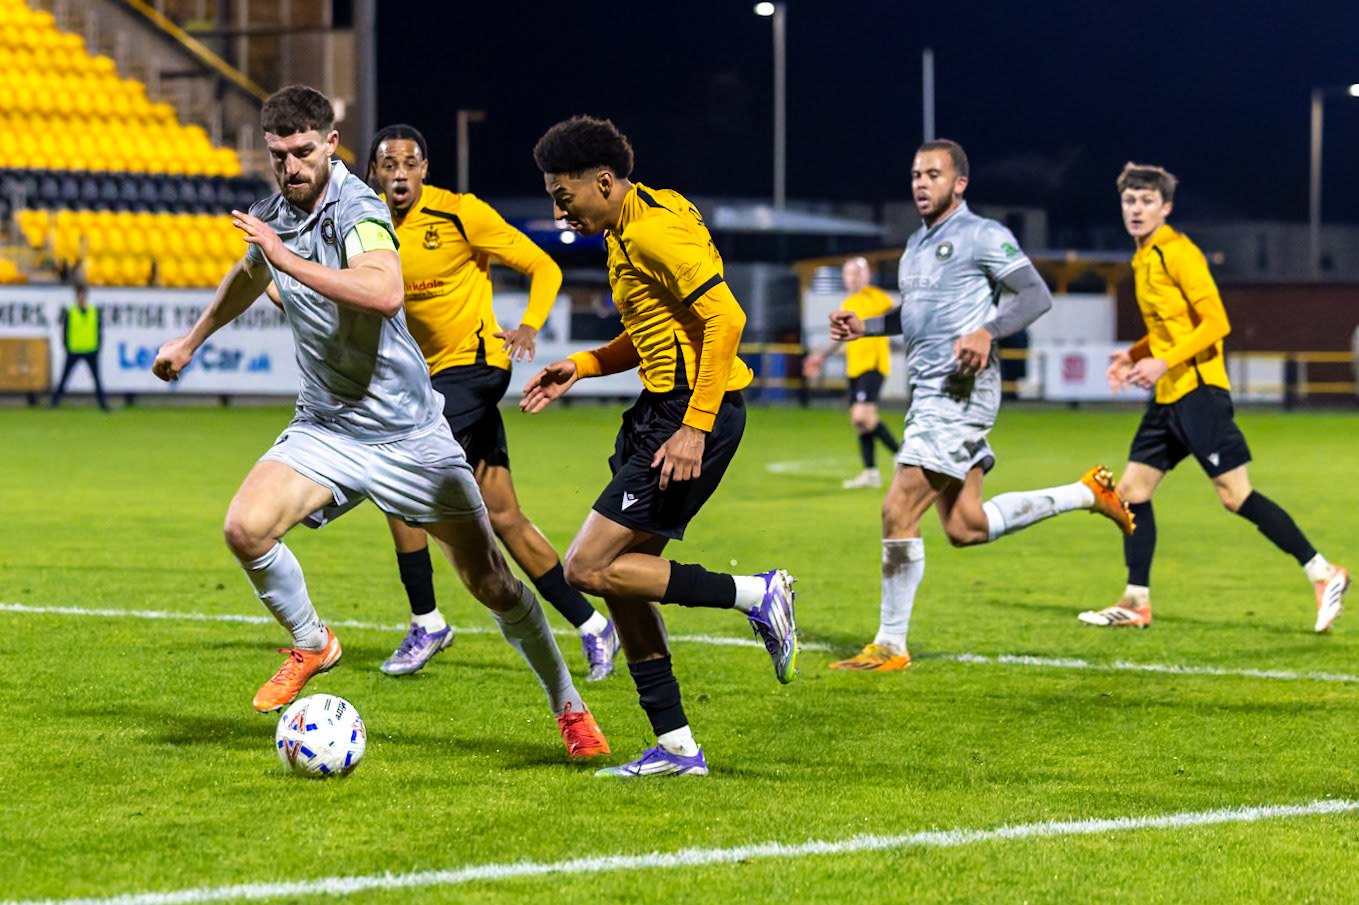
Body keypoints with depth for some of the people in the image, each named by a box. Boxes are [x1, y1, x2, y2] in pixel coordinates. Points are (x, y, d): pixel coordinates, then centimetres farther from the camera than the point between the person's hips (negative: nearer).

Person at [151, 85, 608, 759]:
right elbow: (249, 277, 29)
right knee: (245, 527, -21)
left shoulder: (357, 210, -19)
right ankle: (310, 645, 6)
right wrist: (191, 340, 40)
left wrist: (290, 259, -41)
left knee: (489, 580, -1)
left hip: (406, 431, -5)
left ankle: (568, 707, 19)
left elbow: (384, 293, -40)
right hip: (325, 427, 5)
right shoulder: (272, 214, 4)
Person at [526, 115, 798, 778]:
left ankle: (756, 595, -5)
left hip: (696, 410, -10)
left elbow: (724, 319, -23)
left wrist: (695, 428, -25)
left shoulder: (654, 230, -16)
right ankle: (675, 747, 13)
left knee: (589, 568, -11)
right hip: (662, 408, 10)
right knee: (623, 577, 9)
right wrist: (580, 367, 16)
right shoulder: (628, 229, 17)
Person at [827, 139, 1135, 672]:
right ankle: (1088, 494, 22)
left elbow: (1036, 295, -10)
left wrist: (986, 332, -26)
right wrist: (864, 327, 17)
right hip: (928, 390, 9)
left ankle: (890, 646, -5)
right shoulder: (917, 244, 20)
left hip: (961, 391, -9)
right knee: (965, 527, 10)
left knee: (898, 512, -13)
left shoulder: (982, 235, -6)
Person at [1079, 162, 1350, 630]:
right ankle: (1136, 603, 11)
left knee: (1235, 494, -11)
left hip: (1198, 389, -9)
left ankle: (1323, 574, -6)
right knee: (1132, 490, 6)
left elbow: (1215, 323, -17)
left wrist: (1165, 362, -22)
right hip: (1167, 398, 9)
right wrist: (1133, 356, 13)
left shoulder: (1177, 252, -12)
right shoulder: (1144, 258, 16)